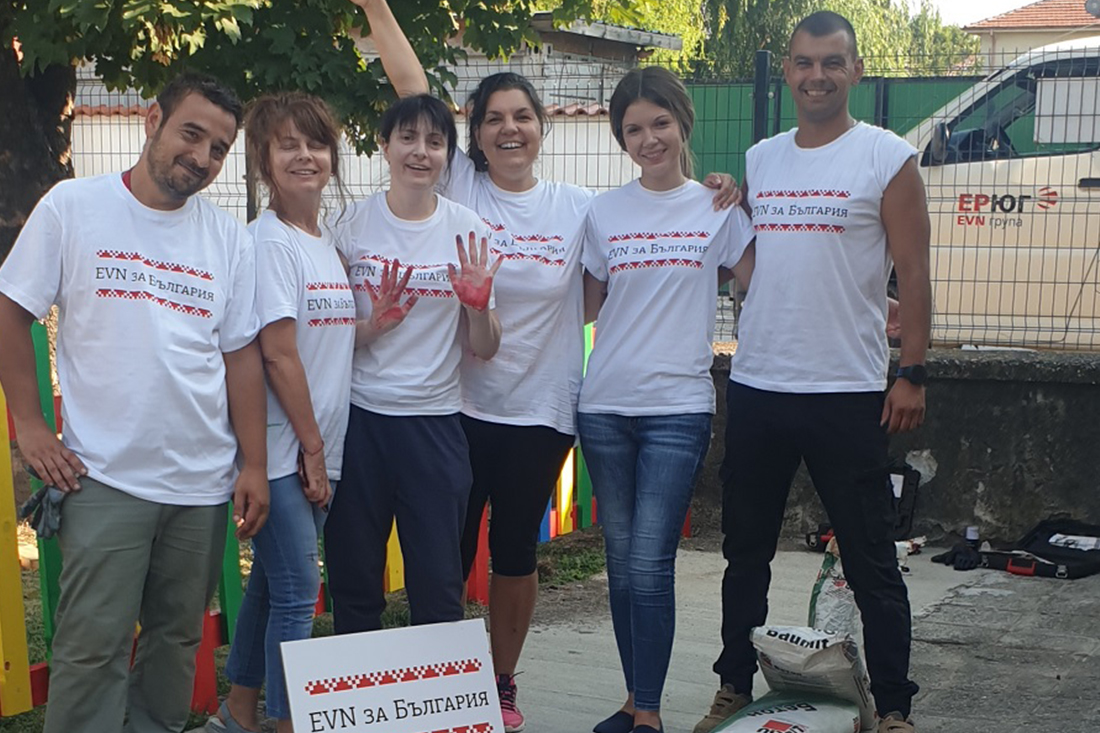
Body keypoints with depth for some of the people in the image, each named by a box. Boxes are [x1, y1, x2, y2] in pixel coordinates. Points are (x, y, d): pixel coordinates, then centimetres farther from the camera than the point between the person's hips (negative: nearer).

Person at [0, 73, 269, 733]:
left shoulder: (230, 238, 7)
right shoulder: (73, 207, -2)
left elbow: (240, 354, 8)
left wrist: (254, 465, 4)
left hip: (202, 481, 4)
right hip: (105, 475, -3)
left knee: (179, 636, 13)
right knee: (93, 646, -3)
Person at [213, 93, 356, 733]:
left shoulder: (332, 243, 12)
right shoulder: (270, 241, -12)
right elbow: (279, 351, -16)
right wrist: (311, 447, -13)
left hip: (322, 449, 8)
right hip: (284, 449, -8)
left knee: (274, 580, 16)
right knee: (297, 592, -5)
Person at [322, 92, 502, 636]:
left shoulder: (467, 231, 3)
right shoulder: (350, 224, 0)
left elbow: (484, 349, 5)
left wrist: (478, 305, -15)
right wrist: (372, 325, -15)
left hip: (435, 422, 0)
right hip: (358, 418, 0)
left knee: (439, 585, 3)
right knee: (353, 579, 8)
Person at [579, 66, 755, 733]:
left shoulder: (718, 208, 3)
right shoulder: (603, 213, 8)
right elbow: (587, 305, 15)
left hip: (678, 407, -3)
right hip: (606, 404, 3)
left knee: (649, 565, -10)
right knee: (621, 562, 9)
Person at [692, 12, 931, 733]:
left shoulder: (888, 158, -2)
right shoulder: (757, 160, 11)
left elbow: (913, 273, -5)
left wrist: (912, 373, -10)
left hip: (847, 394, -5)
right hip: (755, 389, 5)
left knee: (871, 562, 3)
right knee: (746, 554, 14)